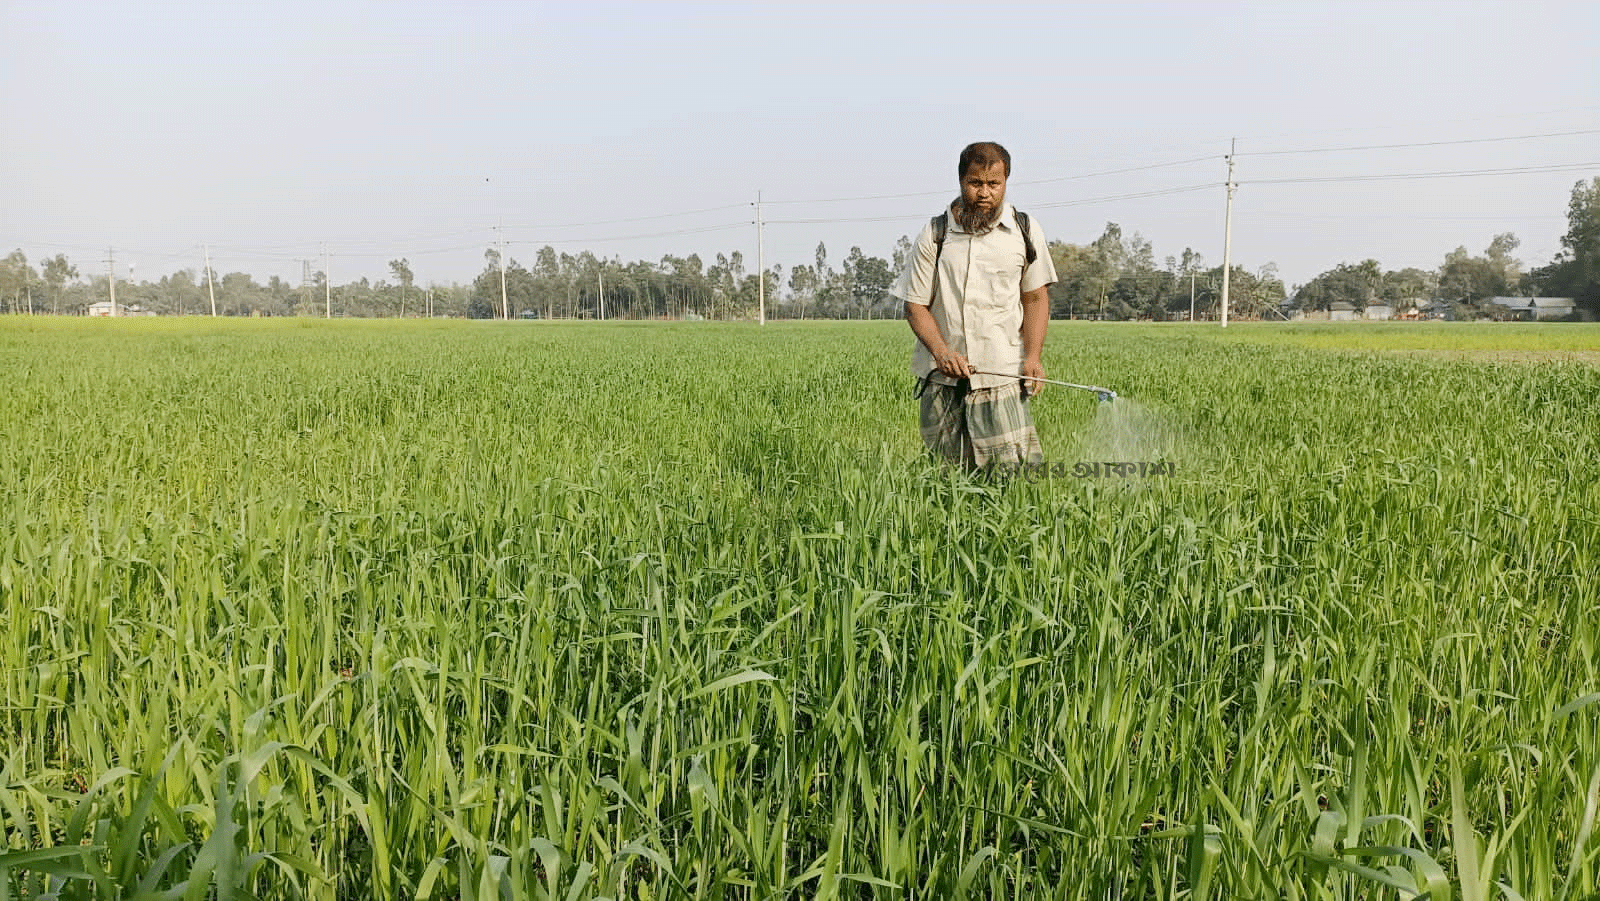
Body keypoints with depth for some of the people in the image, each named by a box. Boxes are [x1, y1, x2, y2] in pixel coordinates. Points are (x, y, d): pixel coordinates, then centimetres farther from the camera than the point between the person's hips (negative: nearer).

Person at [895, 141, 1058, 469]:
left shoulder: (1025, 230, 6)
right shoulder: (934, 235, 3)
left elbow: (1035, 297, 10)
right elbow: (915, 304, 4)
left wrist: (1033, 357, -5)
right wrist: (941, 352, -13)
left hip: (1002, 377, 0)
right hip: (942, 380, 1)